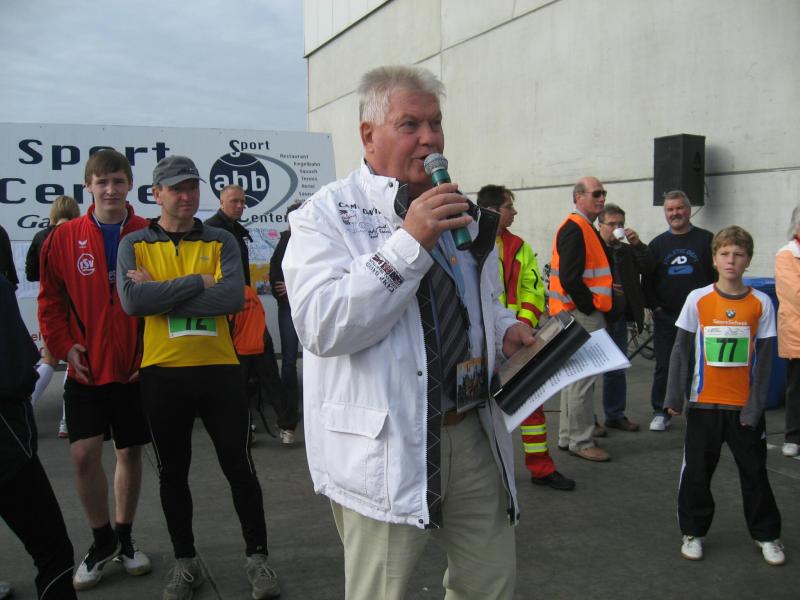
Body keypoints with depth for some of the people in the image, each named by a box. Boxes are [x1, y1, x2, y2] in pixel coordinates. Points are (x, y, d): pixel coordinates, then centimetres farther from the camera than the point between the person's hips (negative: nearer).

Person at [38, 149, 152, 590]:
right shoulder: (64, 237, -1)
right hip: (86, 368, 0)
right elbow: (50, 299, 5)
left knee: (130, 452, 10)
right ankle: (102, 539, 17)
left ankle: (124, 537, 30)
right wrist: (64, 346, -5)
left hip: (136, 367, 0)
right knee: (85, 454, -6)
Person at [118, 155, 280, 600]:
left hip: (219, 369, 0)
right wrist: (197, 282, -15)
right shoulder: (136, 245, 2)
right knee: (173, 472, 13)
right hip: (162, 374, 1)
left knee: (239, 466, 6)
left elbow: (234, 298, -15)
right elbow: (132, 301, -16)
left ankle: (257, 556, 23)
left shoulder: (221, 241, 3)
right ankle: (186, 561, 31)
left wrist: (161, 292, -14)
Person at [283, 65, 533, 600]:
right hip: (383, 448, -6)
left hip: (473, 434, 6)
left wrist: (504, 328, 4)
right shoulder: (326, 216, -7)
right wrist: (409, 241, -26)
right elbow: (321, 327, -23)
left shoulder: (462, 211, 14)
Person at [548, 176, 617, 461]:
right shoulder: (574, 229, -15)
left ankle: (568, 437, 25)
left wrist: (595, 305, 13)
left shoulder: (584, 228, 19)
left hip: (584, 313, 11)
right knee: (583, 378, -5)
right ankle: (581, 441, 3)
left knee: (576, 376, 16)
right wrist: (590, 307, -15)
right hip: (581, 314, -11)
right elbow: (569, 278, -23)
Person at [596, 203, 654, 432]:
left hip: (619, 318, 7)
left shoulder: (626, 250, 14)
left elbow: (648, 267, 4)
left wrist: (637, 244, -8)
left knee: (617, 370, 14)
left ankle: (615, 415, 25)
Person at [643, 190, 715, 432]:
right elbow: (647, 280, 10)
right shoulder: (657, 244, 9)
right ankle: (660, 412, 15)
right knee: (663, 367, 5)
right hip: (665, 318, 2)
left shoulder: (706, 240, 3)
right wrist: (655, 306, 1)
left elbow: (718, 275, 1)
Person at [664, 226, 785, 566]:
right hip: (704, 403, 0)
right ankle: (693, 532, 25)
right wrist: (674, 397, -5)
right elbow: (681, 350, -1)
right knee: (696, 470, 8)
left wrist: (755, 406, -5)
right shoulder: (698, 299, -5)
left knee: (754, 471, 11)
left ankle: (766, 534, 29)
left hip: (745, 406, 0)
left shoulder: (761, 303, -4)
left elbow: (764, 358, -1)